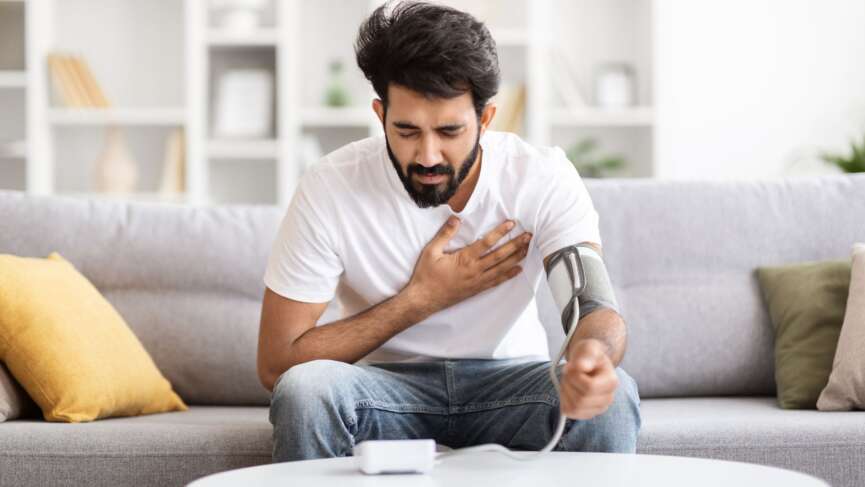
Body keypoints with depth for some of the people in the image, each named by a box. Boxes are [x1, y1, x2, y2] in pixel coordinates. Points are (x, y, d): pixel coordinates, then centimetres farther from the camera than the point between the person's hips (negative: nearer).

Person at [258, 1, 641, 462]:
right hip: (386, 380, 0)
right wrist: (423, 298, -20)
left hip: (508, 376, 0)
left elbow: (596, 306, -28)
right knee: (304, 389, -33)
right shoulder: (330, 188, -17)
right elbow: (276, 364, -17)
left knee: (610, 396, -32)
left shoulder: (543, 177, -15)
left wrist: (594, 353, -54)